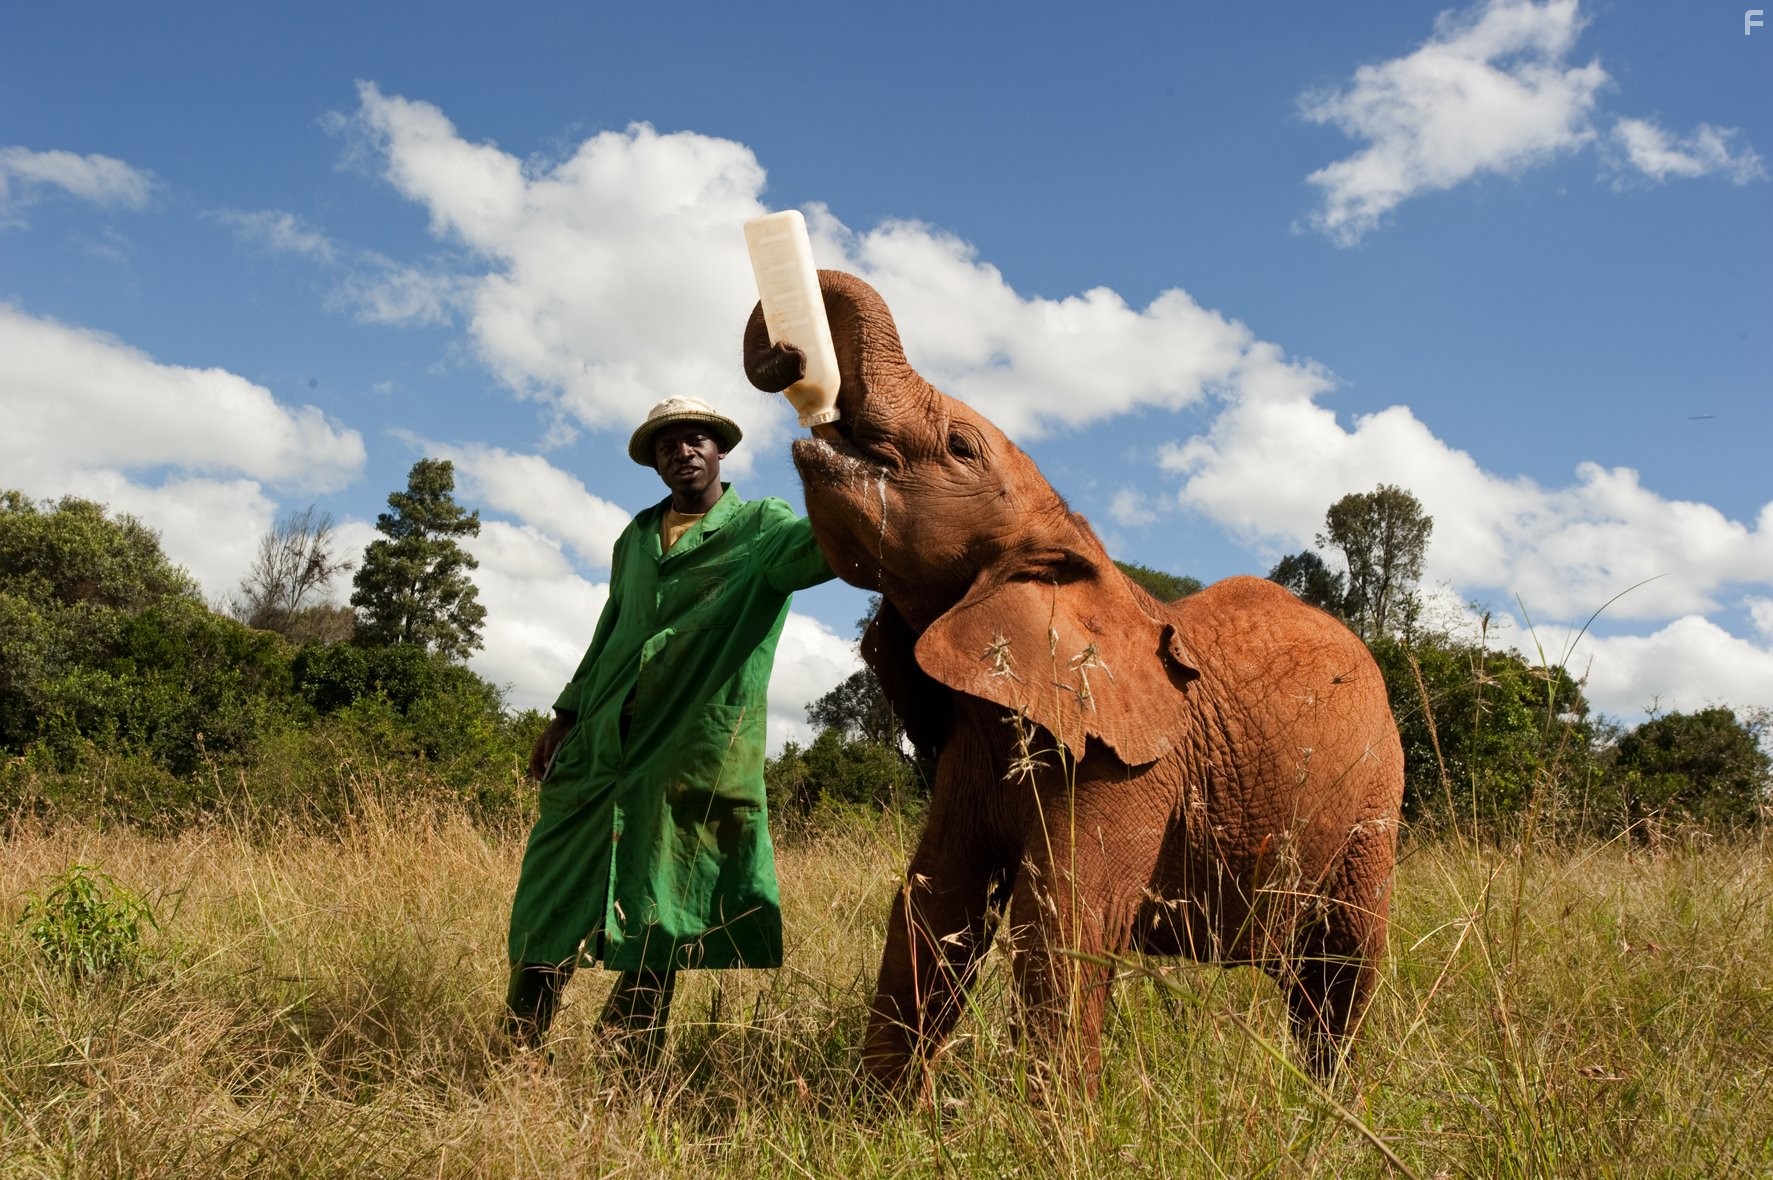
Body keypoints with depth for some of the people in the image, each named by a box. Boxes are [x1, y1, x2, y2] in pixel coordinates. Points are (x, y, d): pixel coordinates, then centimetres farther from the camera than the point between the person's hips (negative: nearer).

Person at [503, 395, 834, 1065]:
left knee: (657, 920, -1)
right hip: (599, 746, 5)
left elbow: (820, 545, -21)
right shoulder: (635, 539, 17)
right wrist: (567, 715, 22)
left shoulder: (759, 529, 1)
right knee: (550, 897, 8)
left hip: (693, 761, -5)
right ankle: (516, 1049, 20)